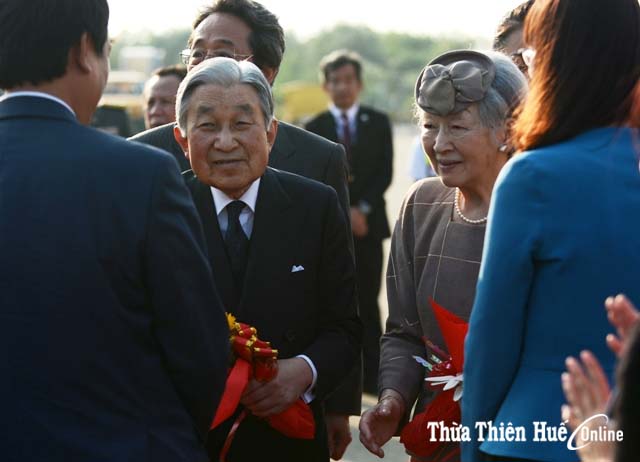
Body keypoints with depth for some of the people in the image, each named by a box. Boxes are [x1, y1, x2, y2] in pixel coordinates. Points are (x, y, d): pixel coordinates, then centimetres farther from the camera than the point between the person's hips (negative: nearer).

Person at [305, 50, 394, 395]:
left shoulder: (378, 123, 8)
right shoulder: (314, 128, 5)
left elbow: (384, 173, 1)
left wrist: (362, 209, -12)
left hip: (368, 223, 1)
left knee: (368, 302, 2)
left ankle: (372, 376, 5)